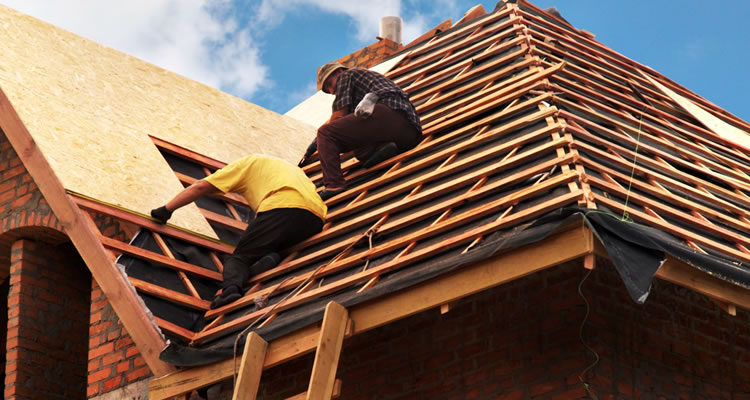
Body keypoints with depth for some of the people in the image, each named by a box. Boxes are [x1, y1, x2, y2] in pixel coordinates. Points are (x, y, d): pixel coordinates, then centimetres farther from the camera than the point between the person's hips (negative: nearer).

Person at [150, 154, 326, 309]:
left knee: (238, 257, 4)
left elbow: (200, 187, 19)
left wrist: (166, 209, 25)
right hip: (315, 219, 5)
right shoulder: (290, 167, 43)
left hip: (280, 208, -5)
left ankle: (231, 286, -28)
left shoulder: (247, 163, 25)